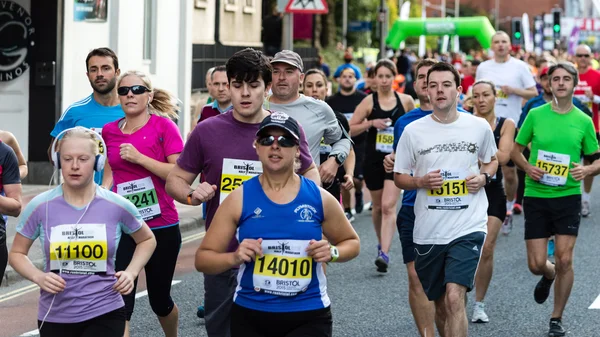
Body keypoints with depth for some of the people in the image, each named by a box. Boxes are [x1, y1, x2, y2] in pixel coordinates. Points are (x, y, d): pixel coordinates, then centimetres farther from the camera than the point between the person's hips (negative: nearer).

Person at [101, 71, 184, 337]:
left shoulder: (163, 126, -6)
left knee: (159, 299, 15)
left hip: (161, 227, -2)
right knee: (120, 301, -10)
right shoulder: (110, 131, 6)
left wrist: (139, 157, -20)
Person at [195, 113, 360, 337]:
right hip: (250, 316, 1)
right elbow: (203, 258, 0)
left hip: (309, 317, -1)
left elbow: (351, 242, 14)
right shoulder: (239, 199, -3)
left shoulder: (319, 198, -1)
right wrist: (234, 258, -19)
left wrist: (332, 253, -8)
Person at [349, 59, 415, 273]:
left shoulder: (406, 101, 0)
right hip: (373, 159, 2)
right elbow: (350, 129, -2)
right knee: (377, 206, 15)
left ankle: (384, 254, -21)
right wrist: (370, 123, -16)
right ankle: (381, 243, 39)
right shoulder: (369, 102, -2)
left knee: (388, 206, -15)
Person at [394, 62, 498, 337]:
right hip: (428, 230, 2)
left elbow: (492, 159, 19)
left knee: (454, 298, -19)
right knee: (439, 303, 14)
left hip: (468, 227, -2)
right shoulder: (413, 131, -1)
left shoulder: (479, 127, 0)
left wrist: (484, 176, -3)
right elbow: (399, 177, 7)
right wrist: (421, 181, -13)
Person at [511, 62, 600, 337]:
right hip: (536, 197, 0)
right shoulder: (535, 115, 0)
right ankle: (549, 276, 38)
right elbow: (516, 150, 9)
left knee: (564, 260, -7)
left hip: (568, 197, 0)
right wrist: (528, 167, -11)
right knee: (536, 264, -1)